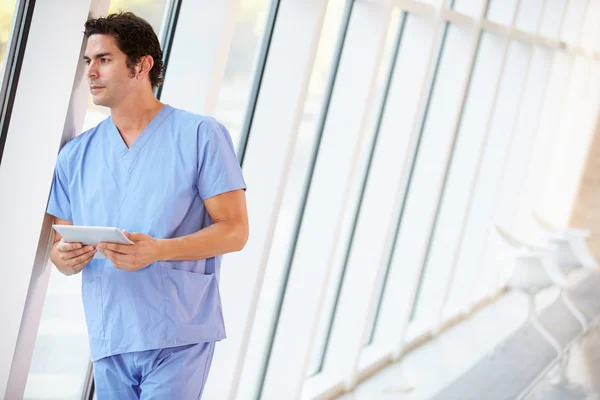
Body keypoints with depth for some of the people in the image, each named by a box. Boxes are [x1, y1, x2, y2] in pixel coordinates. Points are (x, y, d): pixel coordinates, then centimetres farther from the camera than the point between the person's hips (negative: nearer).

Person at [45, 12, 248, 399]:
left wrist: (158, 250, -21)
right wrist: (65, 257, -10)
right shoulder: (76, 155, 13)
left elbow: (235, 230, -6)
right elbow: (60, 244, 16)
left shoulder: (200, 135, -1)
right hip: (109, 340, 5)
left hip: (179, 337, -4)